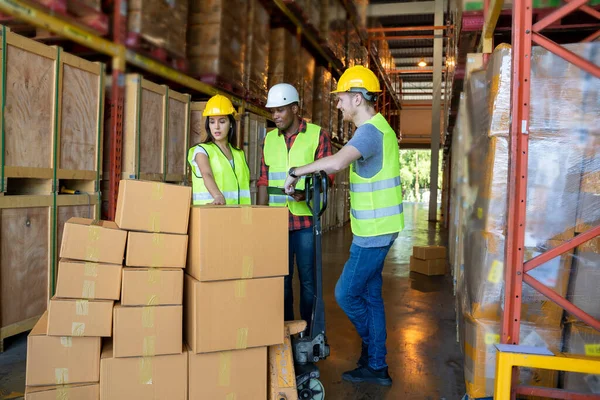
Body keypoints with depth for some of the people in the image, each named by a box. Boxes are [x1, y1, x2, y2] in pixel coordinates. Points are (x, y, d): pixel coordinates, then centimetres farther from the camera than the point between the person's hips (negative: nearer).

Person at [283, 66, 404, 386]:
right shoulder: (376, 128, 15)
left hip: (374, 231, -10)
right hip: (374, 228, 10)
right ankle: (376, 366, 24)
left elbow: (336, 162, -37)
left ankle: (372, 348, 22)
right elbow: (345, 165, 24)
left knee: (346, 293, 1)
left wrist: (297, 171, -24)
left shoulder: (370, 130, -19)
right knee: (369, 295, 14)